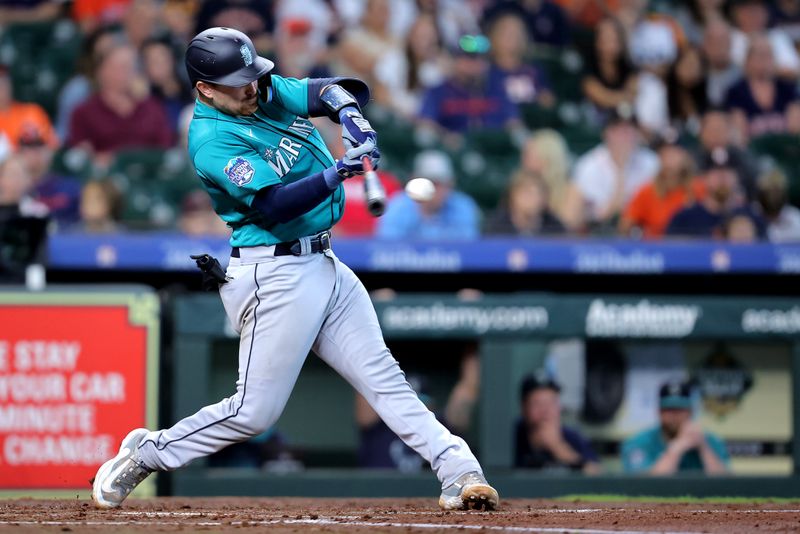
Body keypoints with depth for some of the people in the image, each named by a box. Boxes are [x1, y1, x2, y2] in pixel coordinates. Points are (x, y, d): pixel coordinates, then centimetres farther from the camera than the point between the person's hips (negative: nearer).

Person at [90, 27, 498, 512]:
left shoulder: (272, 91, 9)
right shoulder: (211, 140, -16)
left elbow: (333, 91, 1)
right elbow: (271, 205, -26)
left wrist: (349, 111, -23)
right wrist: (336, 173, -37)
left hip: (324, 266, 8)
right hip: (276, 275, -8)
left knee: (383, 376, 2)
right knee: (255, 412, -6)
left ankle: (459, 472, -2)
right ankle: (143, 456, 9)